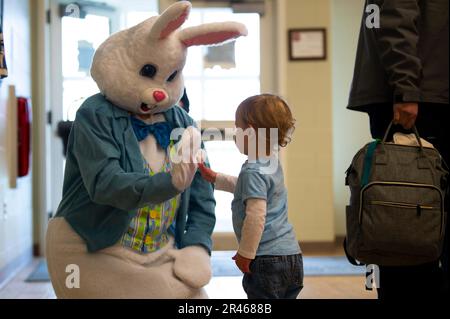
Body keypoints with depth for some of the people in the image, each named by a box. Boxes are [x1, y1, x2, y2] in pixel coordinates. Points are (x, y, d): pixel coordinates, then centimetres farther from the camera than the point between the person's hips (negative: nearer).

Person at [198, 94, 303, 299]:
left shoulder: (254, 171, -17)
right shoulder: (272, 164, 13)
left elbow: (256, 217, -22)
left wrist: (245, 253, -14)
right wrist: (215, 178, 28)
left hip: (267, 259, -9)